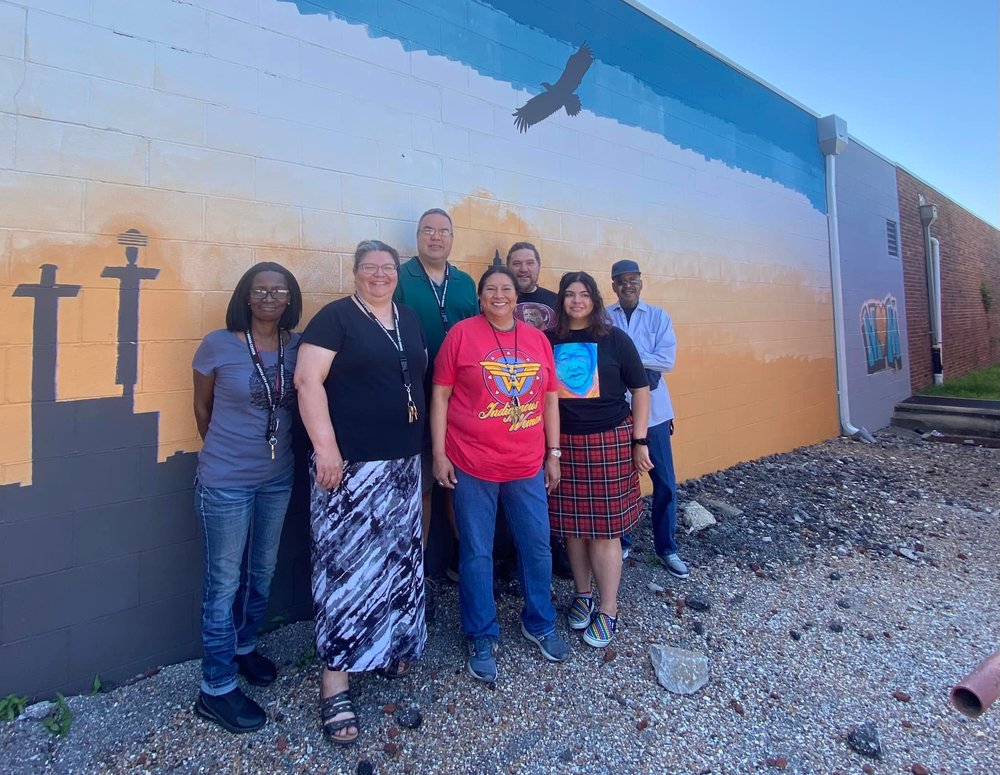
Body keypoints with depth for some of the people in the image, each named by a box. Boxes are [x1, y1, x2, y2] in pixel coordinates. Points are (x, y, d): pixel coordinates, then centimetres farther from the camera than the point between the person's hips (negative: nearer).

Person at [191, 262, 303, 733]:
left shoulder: (299, 347, -4)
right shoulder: (218, 345, -11)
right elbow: (202, 407, 1)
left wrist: (277, 450, 6)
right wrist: (226, 453, 9)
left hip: (279, 478, 4)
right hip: (226, 482, -4)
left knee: (263, 570, 20)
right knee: (224, 580, 7)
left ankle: (244, 647, 44)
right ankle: (216, 688, 23)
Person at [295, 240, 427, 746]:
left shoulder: (409, 320, 14)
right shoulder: (336, 317, -5)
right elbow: (308, 380, -13)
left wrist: (423, 446, 15)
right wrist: (325, 446, -20)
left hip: (402, 462, 7)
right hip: (350, 463, -6)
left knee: (396, 558, 15)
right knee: (346, 563, -2)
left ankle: (386, 647, 35)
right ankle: (335, 684, 10)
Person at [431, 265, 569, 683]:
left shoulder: (538, 339, 6)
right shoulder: (462, 333, -5)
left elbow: (550, 399, 11)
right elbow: (440, 396, -3)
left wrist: (553, 453, 9)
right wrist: (439, 454, -7)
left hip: (527, 465, 4)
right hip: (472, 465, -3)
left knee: (537, 545, 14)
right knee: (476, 553, 8)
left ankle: (539, 623, 38)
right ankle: (482, 638, 28)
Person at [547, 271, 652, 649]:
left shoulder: (614, 339, -1)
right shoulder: (549, 341, 5)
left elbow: (640, 389, 2)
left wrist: (639, 441, -2)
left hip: (609, 442, -2)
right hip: (564, 443, 2)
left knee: (605, 528, 2)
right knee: (573, 525, 10)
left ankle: (608, 609, 18)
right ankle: (582, 594, 31)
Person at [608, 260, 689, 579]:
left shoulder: (659, 316, 3)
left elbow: (667, 361, -8)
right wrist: (645, 365, -15)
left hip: (653, 411, 1)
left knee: (664, 483, 6)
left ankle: (666, 548, 24)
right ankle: (619, 542, 29)